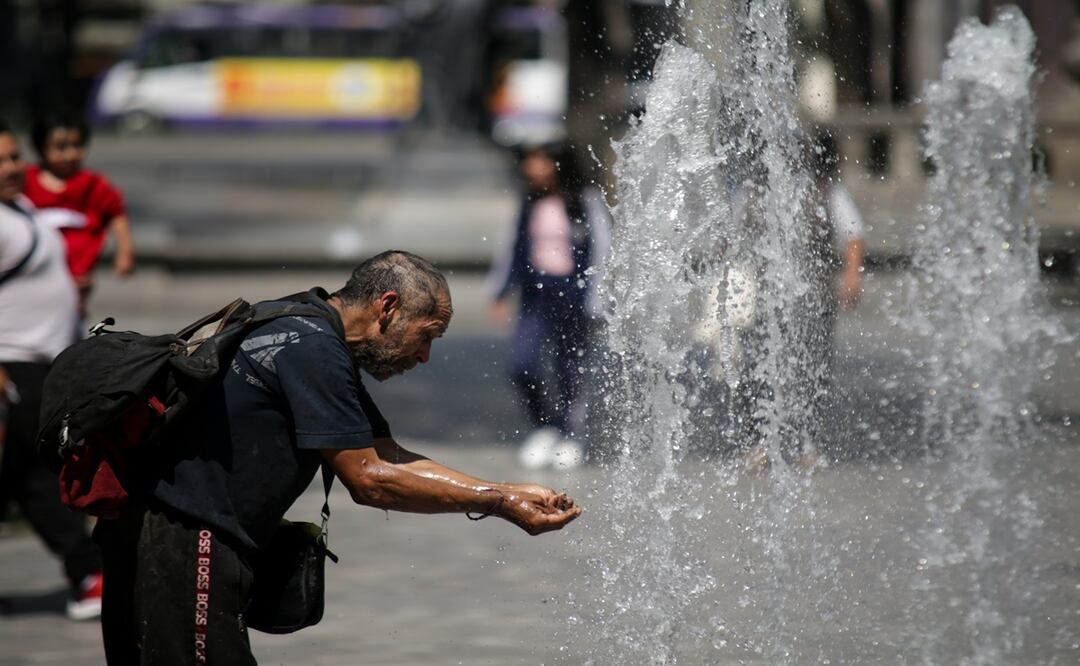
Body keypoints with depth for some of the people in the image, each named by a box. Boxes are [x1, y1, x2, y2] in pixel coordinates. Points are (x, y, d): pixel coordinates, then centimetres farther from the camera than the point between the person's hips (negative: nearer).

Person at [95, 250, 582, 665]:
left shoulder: (323, 347, 17)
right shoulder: (313, 349, -15)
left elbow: (391, 460, 17)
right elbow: (368, 480, -14)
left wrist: (509, 493, 12)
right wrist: (495, 504, -9)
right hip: (184, 546, -11)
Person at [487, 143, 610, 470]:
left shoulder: (587, 201, -7)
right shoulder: (530, 202, 7)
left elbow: (601, 250, -4)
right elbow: (515, 247, 18)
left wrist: (593, 300, -7)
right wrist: (500, 292, 19)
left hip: (572, 293, -4)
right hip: (536, 292, 4)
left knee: (569, 369, 4)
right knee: (522, 364, -10)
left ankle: (569, 436, 25)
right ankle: (544, 427, 12)